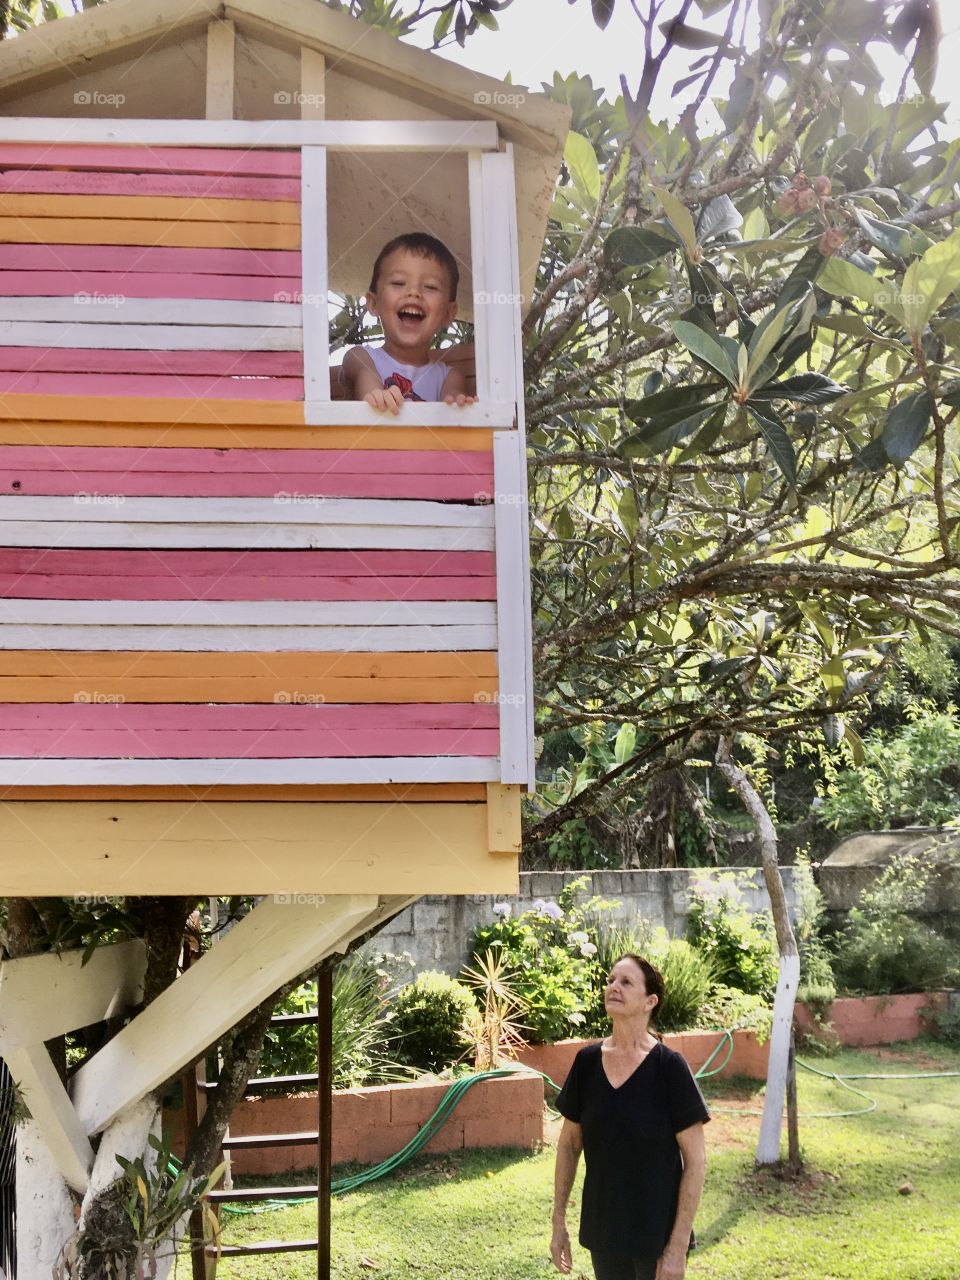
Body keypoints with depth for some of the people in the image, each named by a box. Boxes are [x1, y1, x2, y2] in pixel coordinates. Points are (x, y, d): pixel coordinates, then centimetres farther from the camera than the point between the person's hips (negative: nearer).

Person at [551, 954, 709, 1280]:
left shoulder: (669, 1067, -15)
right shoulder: (587, 1061, -4)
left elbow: (695, 1160, -12)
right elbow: (569, 1144, 6)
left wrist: (678, 1246, -14)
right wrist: (558, 1221, 6)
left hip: (657, 1234, -3)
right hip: (602, 1231, 3)